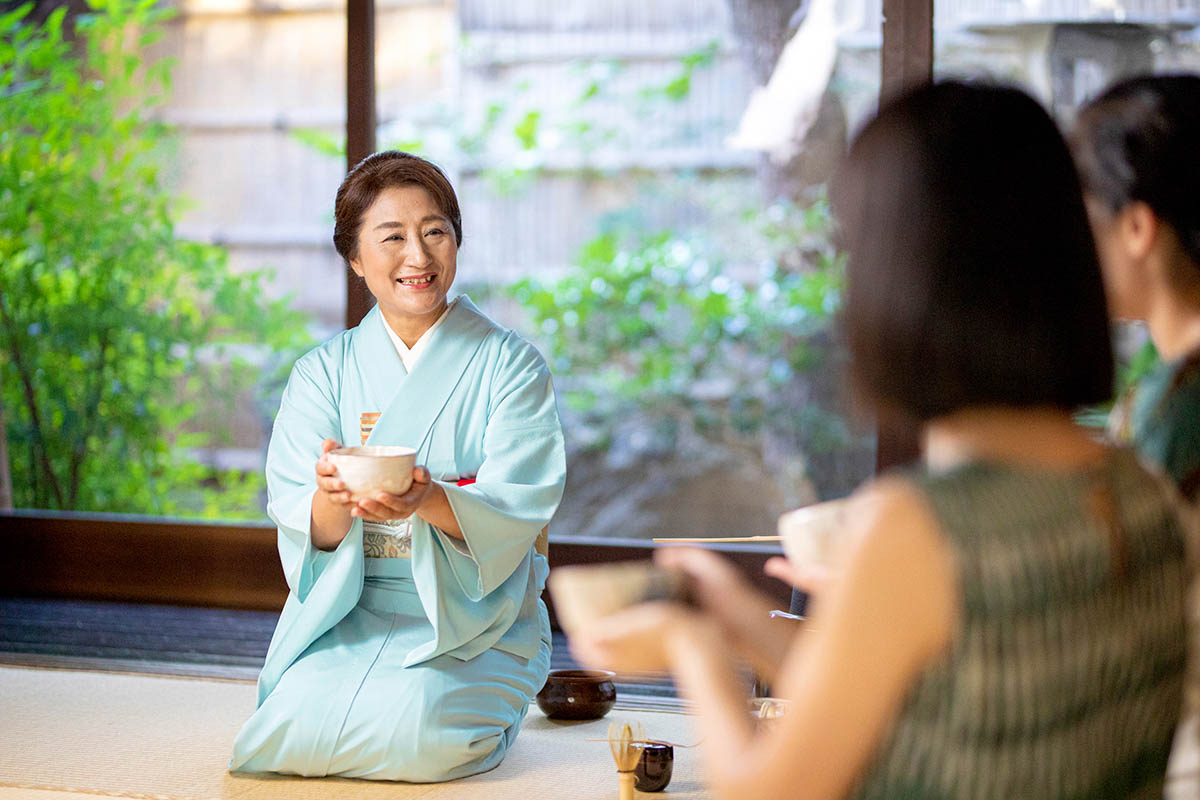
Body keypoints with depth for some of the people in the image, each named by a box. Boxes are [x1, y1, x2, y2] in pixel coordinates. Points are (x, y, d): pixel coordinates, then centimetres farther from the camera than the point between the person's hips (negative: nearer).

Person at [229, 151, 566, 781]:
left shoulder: (510, 366, 1)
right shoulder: (323, 374, 7)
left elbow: (517, 512, -11)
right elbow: (304, 529, -3)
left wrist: (430, 501, -32)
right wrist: (332, 498, -29)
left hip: (475, 621, -2)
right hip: (347, 615, 2)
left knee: (412, 728, -29)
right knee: (300, 722, -26)